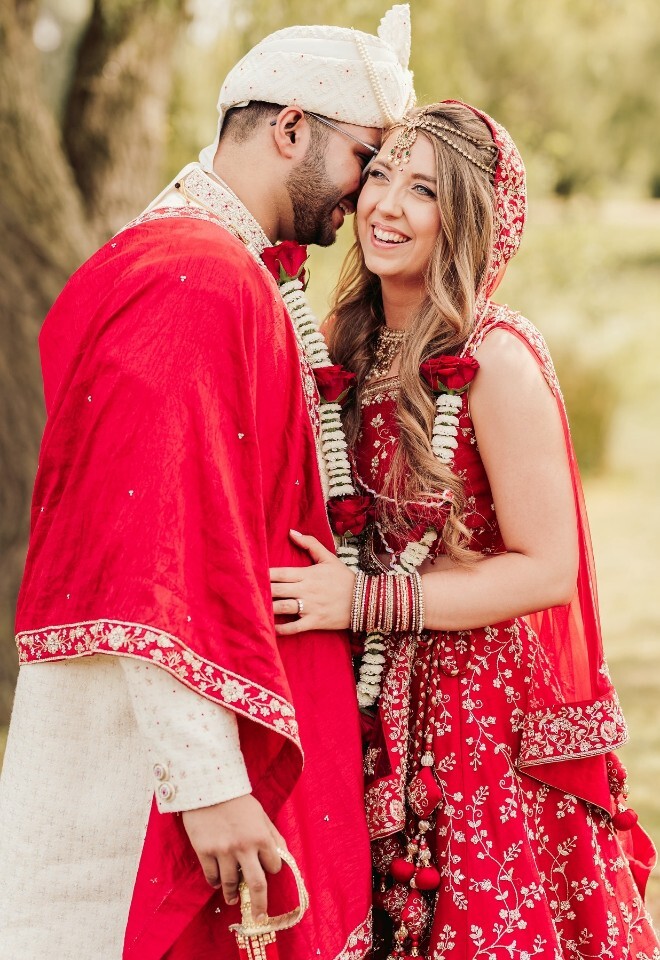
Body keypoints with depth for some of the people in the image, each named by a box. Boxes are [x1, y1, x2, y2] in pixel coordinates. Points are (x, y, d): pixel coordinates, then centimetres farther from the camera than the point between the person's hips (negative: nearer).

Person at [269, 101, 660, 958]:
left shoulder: (495, 359, -14)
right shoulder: (356, 348, 6)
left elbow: (545, 568, -15)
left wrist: (363, 600, -19)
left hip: (489, 718, -6)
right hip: (381, 717, 6)